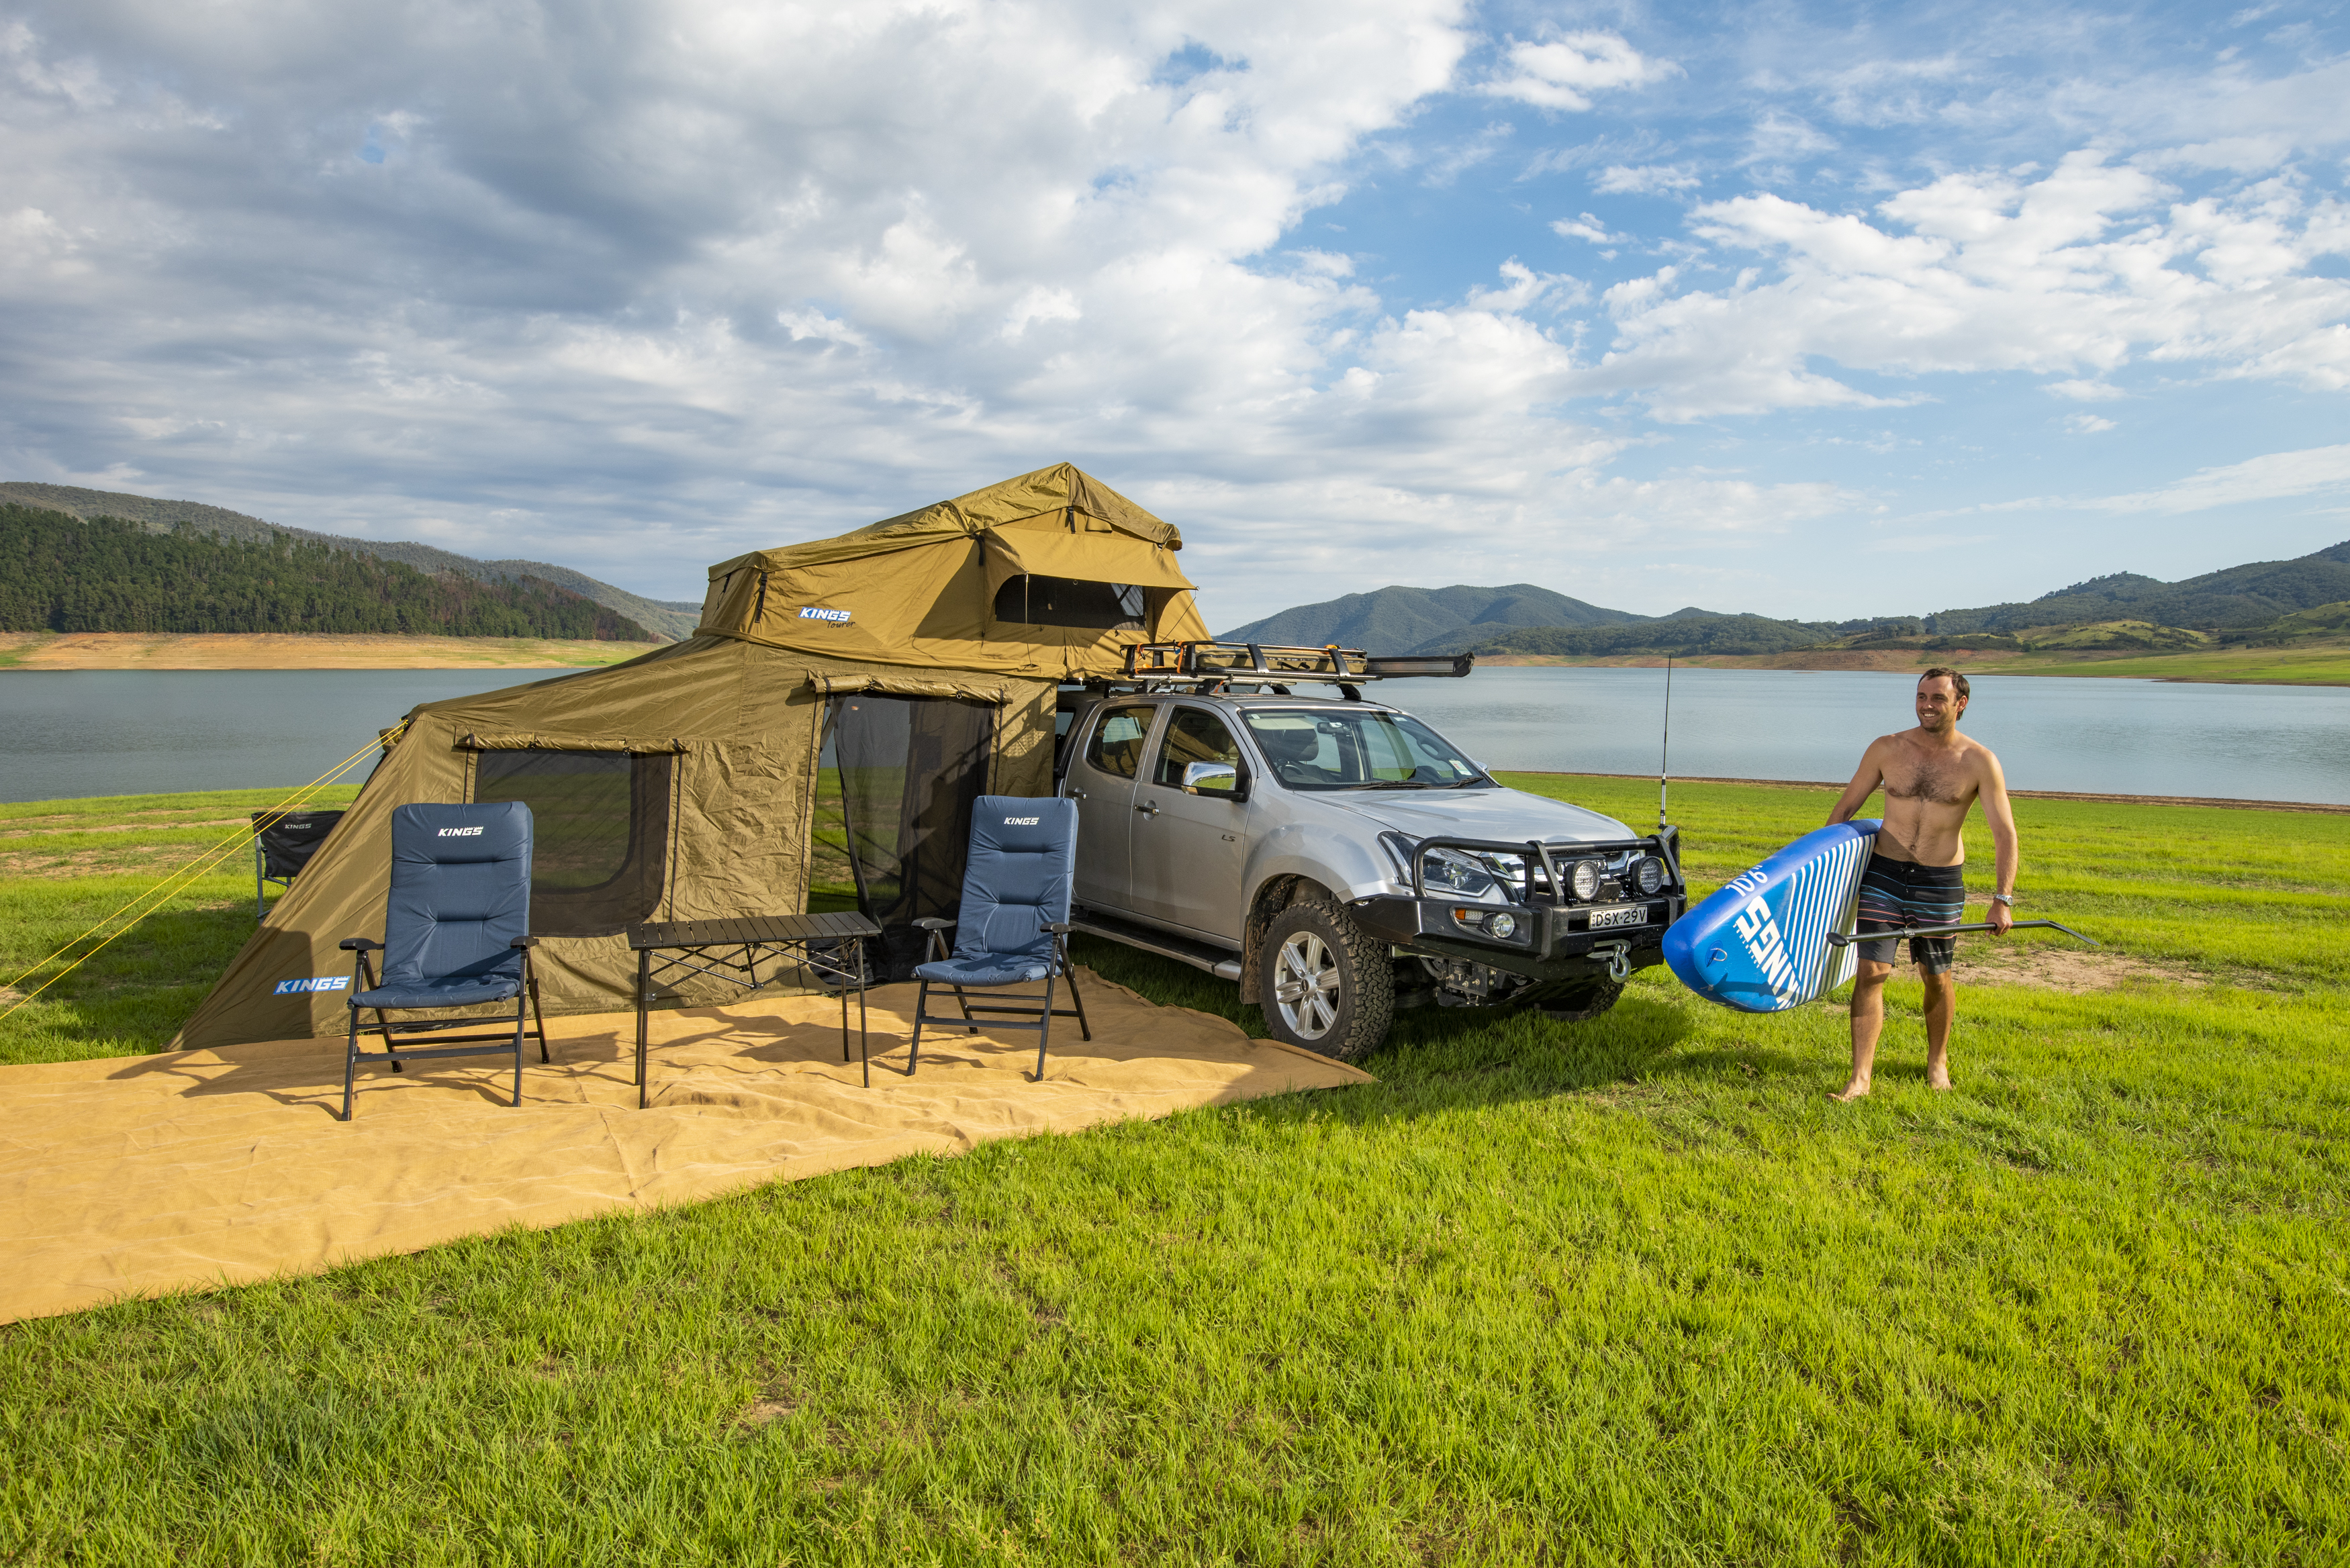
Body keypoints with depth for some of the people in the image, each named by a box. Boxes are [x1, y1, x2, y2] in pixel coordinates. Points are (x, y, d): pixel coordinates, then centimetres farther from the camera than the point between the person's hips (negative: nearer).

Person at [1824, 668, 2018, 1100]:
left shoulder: (1979, 762, -7)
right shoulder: (1886, 749, -3)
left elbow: (2005, 833, -6)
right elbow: (1846, 807, 7)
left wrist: (2003, 898, -15)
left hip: (1941, 883, 0)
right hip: (1883, 873, 0)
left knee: (1937, 978, 12)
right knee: (1871, 972, -7)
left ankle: (1937, 1062, 36)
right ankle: (1860, 1077, -4)